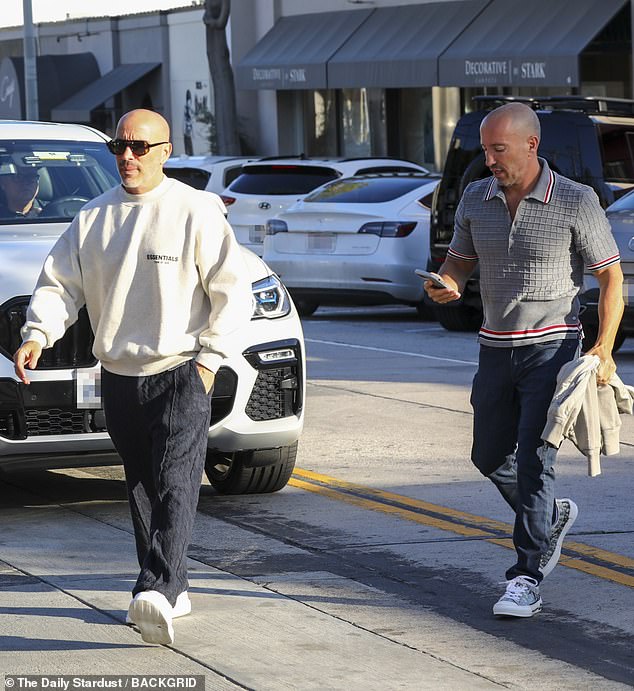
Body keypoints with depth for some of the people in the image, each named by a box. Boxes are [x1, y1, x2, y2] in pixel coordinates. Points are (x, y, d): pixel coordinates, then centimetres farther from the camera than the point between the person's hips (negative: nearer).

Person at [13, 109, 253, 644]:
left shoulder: (195, 211, -5)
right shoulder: (93, 218, 9)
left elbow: (233, 291, -4)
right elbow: (59, 283, 9)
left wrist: (209, 357, -10)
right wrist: (37, 334, -10)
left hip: (181, 374, -5)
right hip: (119, 378, 6)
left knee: (175, 485, -16)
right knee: (141, 489, 10)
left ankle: (156, 593, -28)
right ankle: (172, 590, 21)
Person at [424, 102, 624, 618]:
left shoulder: (575, 201, -10)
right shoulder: (476, 199, 3)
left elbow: (611, 276, -5)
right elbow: (459, 262, 16)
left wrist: (604, 349, -13)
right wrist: (447, 286, -9)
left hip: (552, 347, -6)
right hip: (496, 348, 6)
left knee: (533, 459, -12)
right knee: (490, 456, 13)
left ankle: (528, 578, -5)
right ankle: (553, 517, 40)